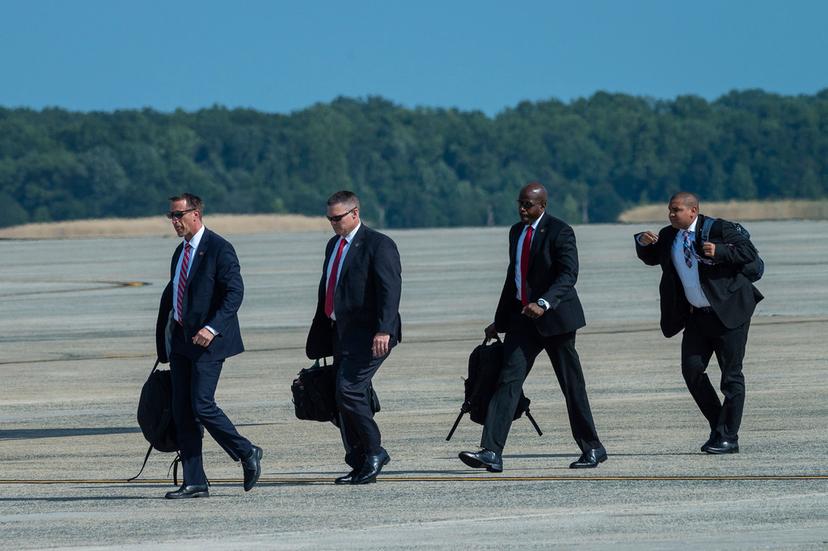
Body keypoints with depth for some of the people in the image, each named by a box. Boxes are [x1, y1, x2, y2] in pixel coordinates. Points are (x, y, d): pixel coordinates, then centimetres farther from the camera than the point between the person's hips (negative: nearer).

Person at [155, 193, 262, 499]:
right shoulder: (181, 252, 16)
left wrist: (212, 328, -26)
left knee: (202, 406, -14)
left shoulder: (218, 249, -10)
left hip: (207, 340, -8)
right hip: (181, 341, 8)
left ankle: (247, 454, 6)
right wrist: (166, 343, 21)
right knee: (182, 412, 3)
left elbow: (235, 292, -17)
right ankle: (194, 482, 6)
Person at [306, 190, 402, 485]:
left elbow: (390, 290, -17)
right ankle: (359, 464, 11)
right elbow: (326, 291, 22)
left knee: (349, 391, -18)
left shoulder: (378, 245, -8)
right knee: (344, 397, 6)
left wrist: (383, 331, -27)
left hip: (367, 336, -9)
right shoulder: (334, 245, 18)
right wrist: (320, 336, 19)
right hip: (341, 333, 9)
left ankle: (374, 452, -4)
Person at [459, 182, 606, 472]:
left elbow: (569, 274, -20)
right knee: (508, 380, -8)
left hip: (554, 317, -6)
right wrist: (500, 321, 22)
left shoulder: (559, 232, -10)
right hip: (522, 316, 6)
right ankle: (491, 452, -17)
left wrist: (544, 303, -35)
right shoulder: (516, 232, 13)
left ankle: (593, 448, 19)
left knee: (572, 384, 3)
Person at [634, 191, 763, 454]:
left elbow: (749, 252, -13)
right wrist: (643, 243, 1)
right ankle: (718, 428, 14)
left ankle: (728, 438, 3)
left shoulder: (718, 229, -11)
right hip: (696, 315, 6)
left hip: (728, 312, -6)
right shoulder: (668, 236, 7)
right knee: (692, 370, 0)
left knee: (731, 375, -2)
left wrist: (719, 252, -28)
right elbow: (651, 259, 22)